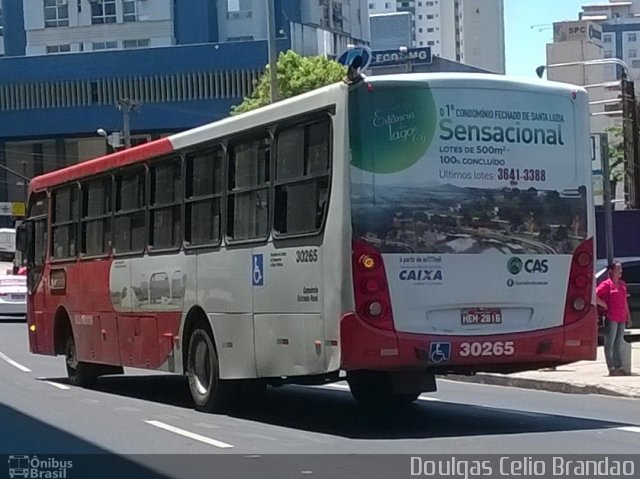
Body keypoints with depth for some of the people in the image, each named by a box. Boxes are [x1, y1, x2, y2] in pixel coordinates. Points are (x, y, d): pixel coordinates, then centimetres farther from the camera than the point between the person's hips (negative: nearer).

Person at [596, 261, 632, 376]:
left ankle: (619, 367, 15)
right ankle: (611, 369, -2)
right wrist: (605, 305, -13)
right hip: (611, 319, -7)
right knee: (609, 344, -3)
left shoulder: (622, 284, 15)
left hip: (621, 319, 7)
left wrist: (628, 317, 17)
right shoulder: (607, 284, -8)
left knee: (619, 344, 11)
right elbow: (595, 296, -18)